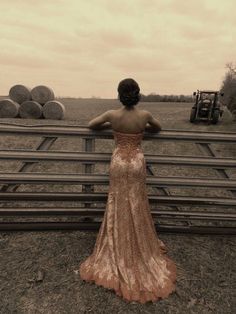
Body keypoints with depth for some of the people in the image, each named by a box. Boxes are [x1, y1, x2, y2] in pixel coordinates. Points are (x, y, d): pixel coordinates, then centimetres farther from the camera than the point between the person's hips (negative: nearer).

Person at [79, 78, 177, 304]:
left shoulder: (112, 115, -11)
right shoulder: (145, 115, -9)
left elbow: (91, 125, 5)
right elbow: (158, 128, 12)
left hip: (119, 163, -1)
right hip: (137, 162, 1)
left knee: (119, 208, 14)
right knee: (136, 208, 16)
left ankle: (119, 254, 30)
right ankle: (140, 249, 34)